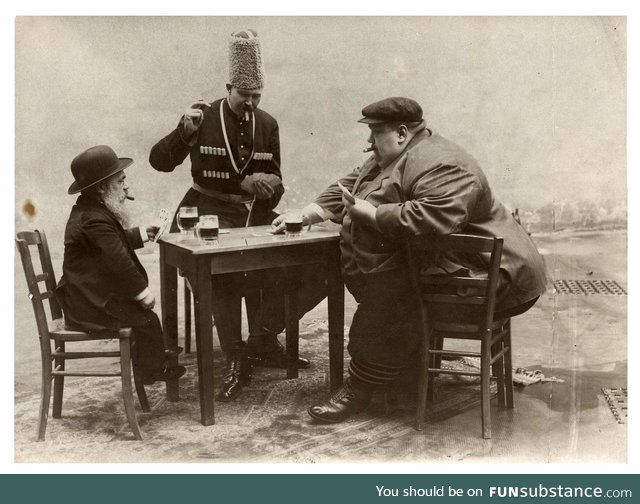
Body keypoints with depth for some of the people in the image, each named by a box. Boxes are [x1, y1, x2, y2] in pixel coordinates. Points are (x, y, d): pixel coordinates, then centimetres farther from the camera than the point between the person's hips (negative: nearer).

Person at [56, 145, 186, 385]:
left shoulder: (89, 209, 9)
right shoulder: (96, 221, -26)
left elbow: (116, 241, 25)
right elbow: (120, 262, -27)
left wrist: (143, 234, 16)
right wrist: (144, 294, -18)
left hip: (82, 297, 11)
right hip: (90, 307, -11)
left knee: (139, 309, 24)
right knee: (146, 318, -8)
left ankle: (151, 355, 39)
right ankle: (152, 370, 11)